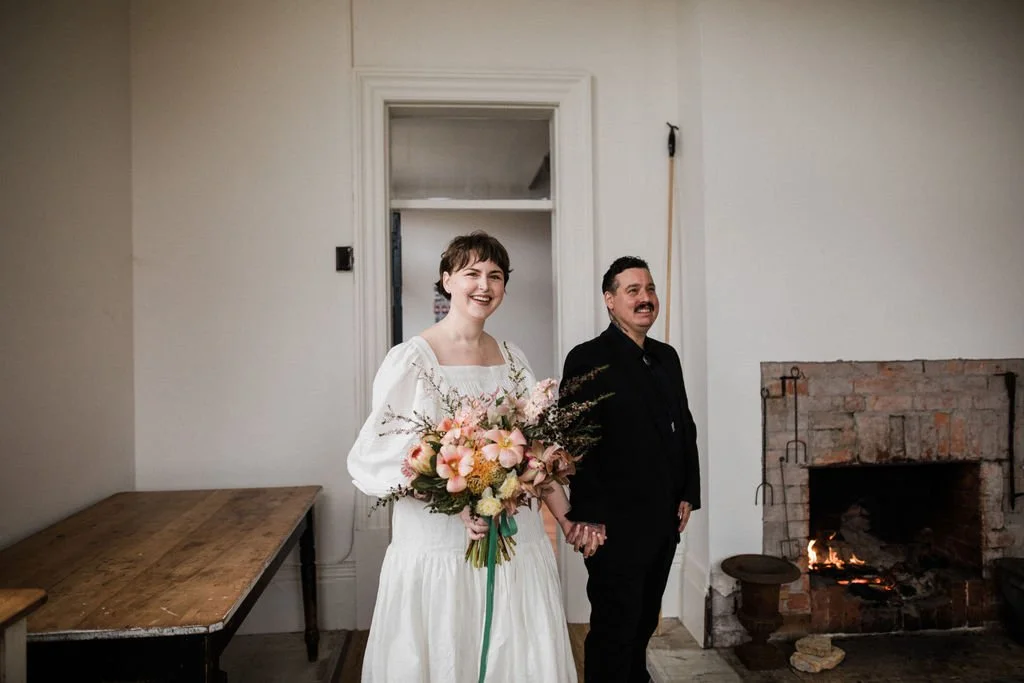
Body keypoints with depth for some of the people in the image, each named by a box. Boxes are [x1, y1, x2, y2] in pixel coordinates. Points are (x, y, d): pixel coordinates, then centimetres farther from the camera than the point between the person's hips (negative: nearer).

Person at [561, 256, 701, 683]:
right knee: (614, 628, 5)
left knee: (643, 624, 20)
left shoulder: (667, 357, 12)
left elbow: (685, 428, 15)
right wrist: (589, 516, -19)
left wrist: (688, 494, 10)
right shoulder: (587, 359, -11)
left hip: (663, 521, 7)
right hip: (616, 523, -7)